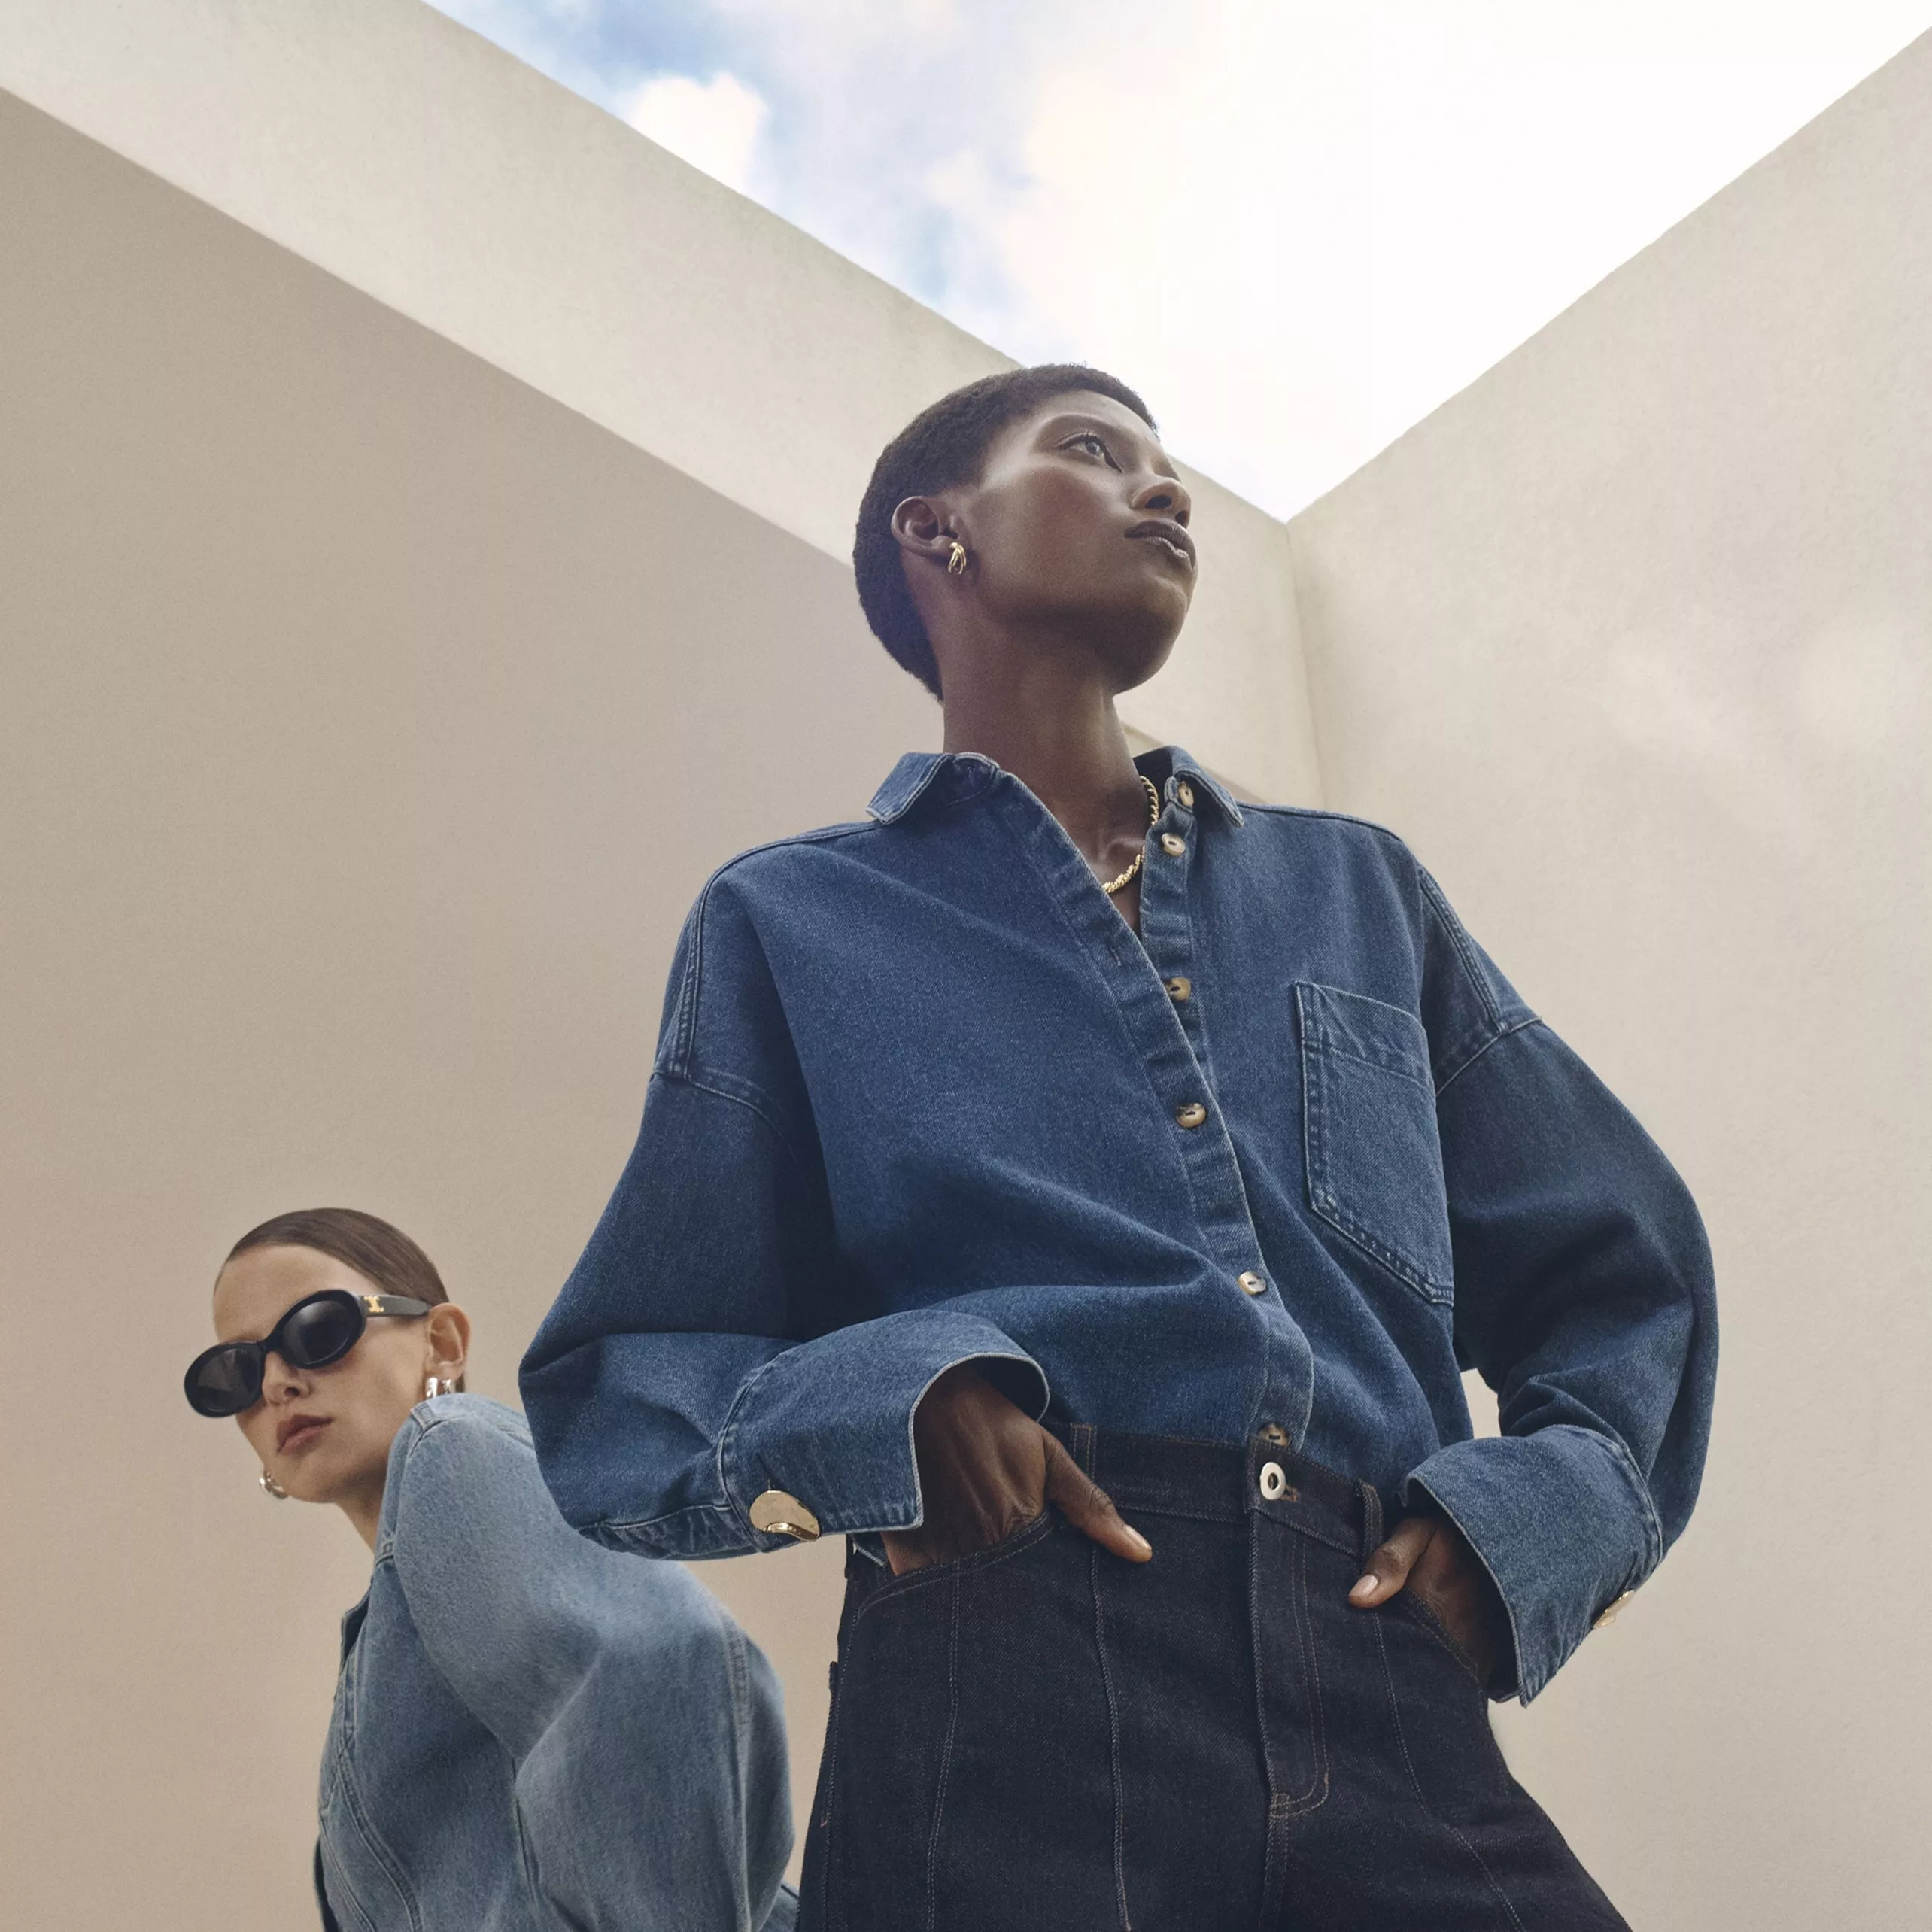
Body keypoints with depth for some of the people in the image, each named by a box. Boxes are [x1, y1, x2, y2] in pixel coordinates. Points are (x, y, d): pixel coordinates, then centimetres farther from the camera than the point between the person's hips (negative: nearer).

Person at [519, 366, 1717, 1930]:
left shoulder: (1361, 896, 21)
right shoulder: (793, 924, 12)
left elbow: (1625, 1276, 22)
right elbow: (611, 1397, 9)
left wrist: (1533, 1514, 1)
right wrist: (885, 1403, -13)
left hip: (1403, 1726, 3)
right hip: (1010, 1719, -2)